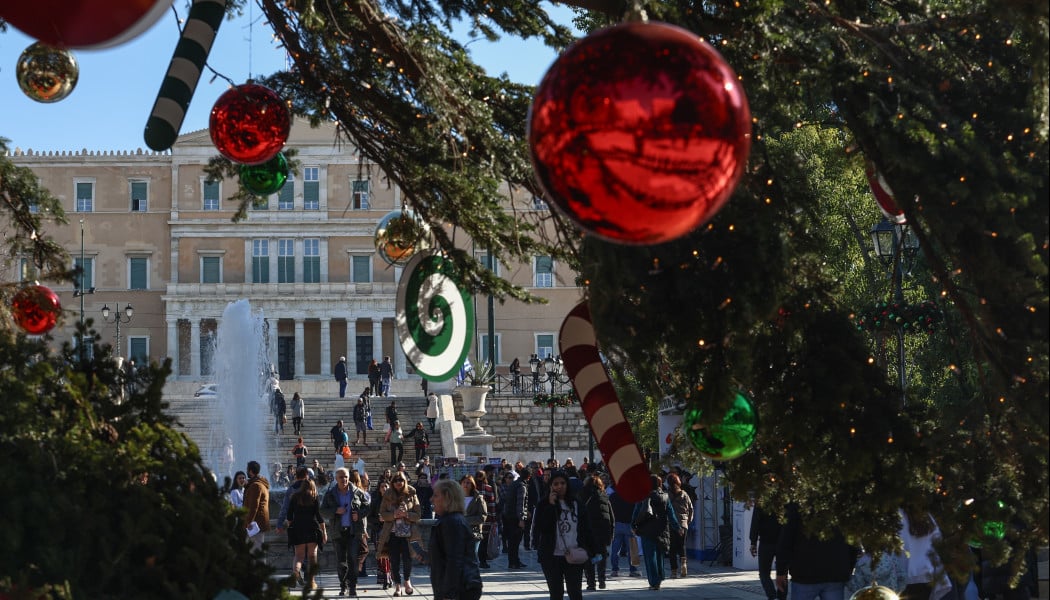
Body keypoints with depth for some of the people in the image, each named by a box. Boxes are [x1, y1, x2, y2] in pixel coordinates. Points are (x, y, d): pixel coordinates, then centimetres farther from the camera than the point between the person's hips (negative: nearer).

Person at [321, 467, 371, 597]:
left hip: (354, 530, -2)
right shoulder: (330, 494, 7)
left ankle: (352, 587, -8)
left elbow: (368, 507, 9)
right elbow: (323, 512, 4)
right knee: (341, 561, 3)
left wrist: (359, 514, -9)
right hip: (339, 531, 2)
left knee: (353, 558, -10)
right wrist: (336, 511, -13)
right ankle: (343, 586, 15)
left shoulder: (358, 492, 5)